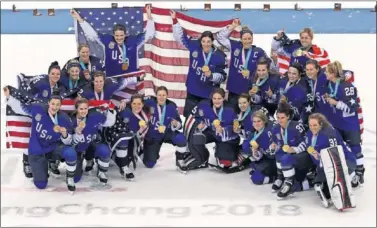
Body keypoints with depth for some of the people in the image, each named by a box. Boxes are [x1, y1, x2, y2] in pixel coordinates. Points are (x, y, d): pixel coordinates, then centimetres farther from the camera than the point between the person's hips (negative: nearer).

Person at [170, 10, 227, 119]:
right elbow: (181, 37, 3)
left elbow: (222, 76, -8)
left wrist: (211, 75, -27)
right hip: (193, 91, 2)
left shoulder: (219, 56, -12)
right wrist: (175, 20, -3)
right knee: (188, 115, 6)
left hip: (210, 94, -2)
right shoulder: (194, 47, -6)